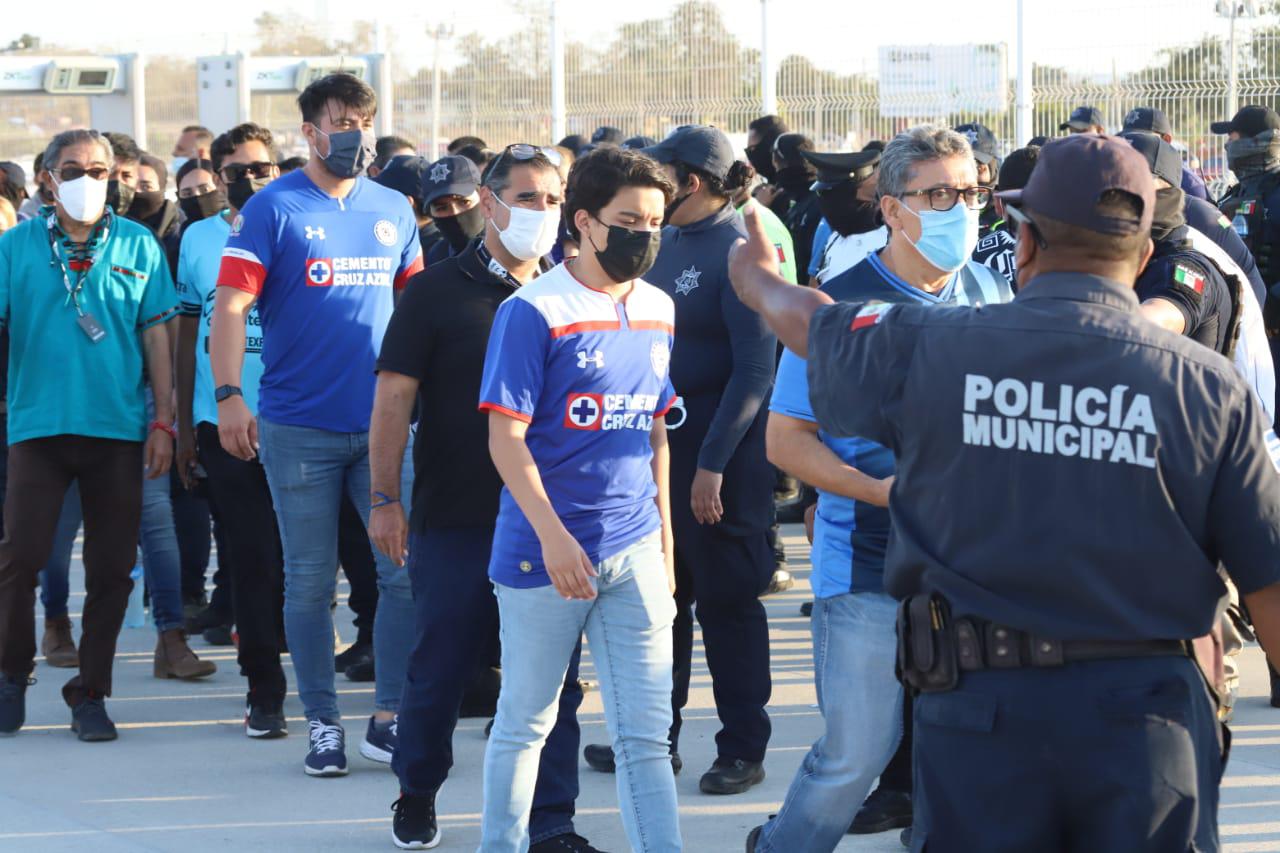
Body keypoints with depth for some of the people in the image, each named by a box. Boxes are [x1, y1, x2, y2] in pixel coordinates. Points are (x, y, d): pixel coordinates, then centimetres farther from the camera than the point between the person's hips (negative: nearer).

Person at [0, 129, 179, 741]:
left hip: (119, 427, 1)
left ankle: (90, 692, 14)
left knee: (111, 568, 3)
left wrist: (162, 420, 4)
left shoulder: (137, 246, 6)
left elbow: (156, 334, 8)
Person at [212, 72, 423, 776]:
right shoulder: (274, 209, -4)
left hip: (383, 423, 3)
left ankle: (388, 719, 9)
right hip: (298, 428, -3)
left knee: (408, 572, -1)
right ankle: (322, 723, 13)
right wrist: (228, 397, -19)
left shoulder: (393, 211, 9)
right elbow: (230, 305, -10)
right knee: (309, 582, 4)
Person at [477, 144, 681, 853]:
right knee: (525, 722, 8)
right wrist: (553, 536, -18)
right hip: (545, 552, -5)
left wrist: (664, 530, 15)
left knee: (645, 734, 3)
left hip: (635, 553, 5)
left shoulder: (659, 311, 8)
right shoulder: (534, 311, -10)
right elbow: (505, 436, -12)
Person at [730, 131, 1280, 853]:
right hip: (1146, 713, 0)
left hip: (980, 708, 0)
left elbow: (809, 323, 16)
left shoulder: (927, 350, -5)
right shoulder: (1210, 387, -8)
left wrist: (758, 279, 39)